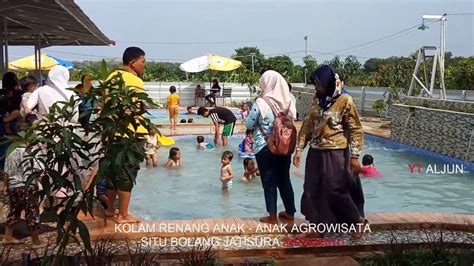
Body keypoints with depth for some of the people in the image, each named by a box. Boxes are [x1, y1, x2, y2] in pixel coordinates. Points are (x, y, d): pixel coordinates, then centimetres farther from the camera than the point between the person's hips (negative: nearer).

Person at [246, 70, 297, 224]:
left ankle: (272, 217, 14)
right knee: (284, 179, 16)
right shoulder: (289, 102, -4)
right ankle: (290, 212, 26)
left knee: (269, 182, 7)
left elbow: (249, 125, -7)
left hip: (265, 148, -4)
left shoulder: (261, 103, -17)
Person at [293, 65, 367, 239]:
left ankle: (358, 221, 18)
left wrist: (354, 156, -12)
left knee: (336, 191, -3)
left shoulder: (345, 101, -9)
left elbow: (355, 130, -9)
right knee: (313, 191, 9)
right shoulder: (317, 101, 8)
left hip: (335, 155, -6)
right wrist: (299, 149, 3)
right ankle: (319, 224, 25)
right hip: (315, 154, 6)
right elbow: (307, 126, 10)